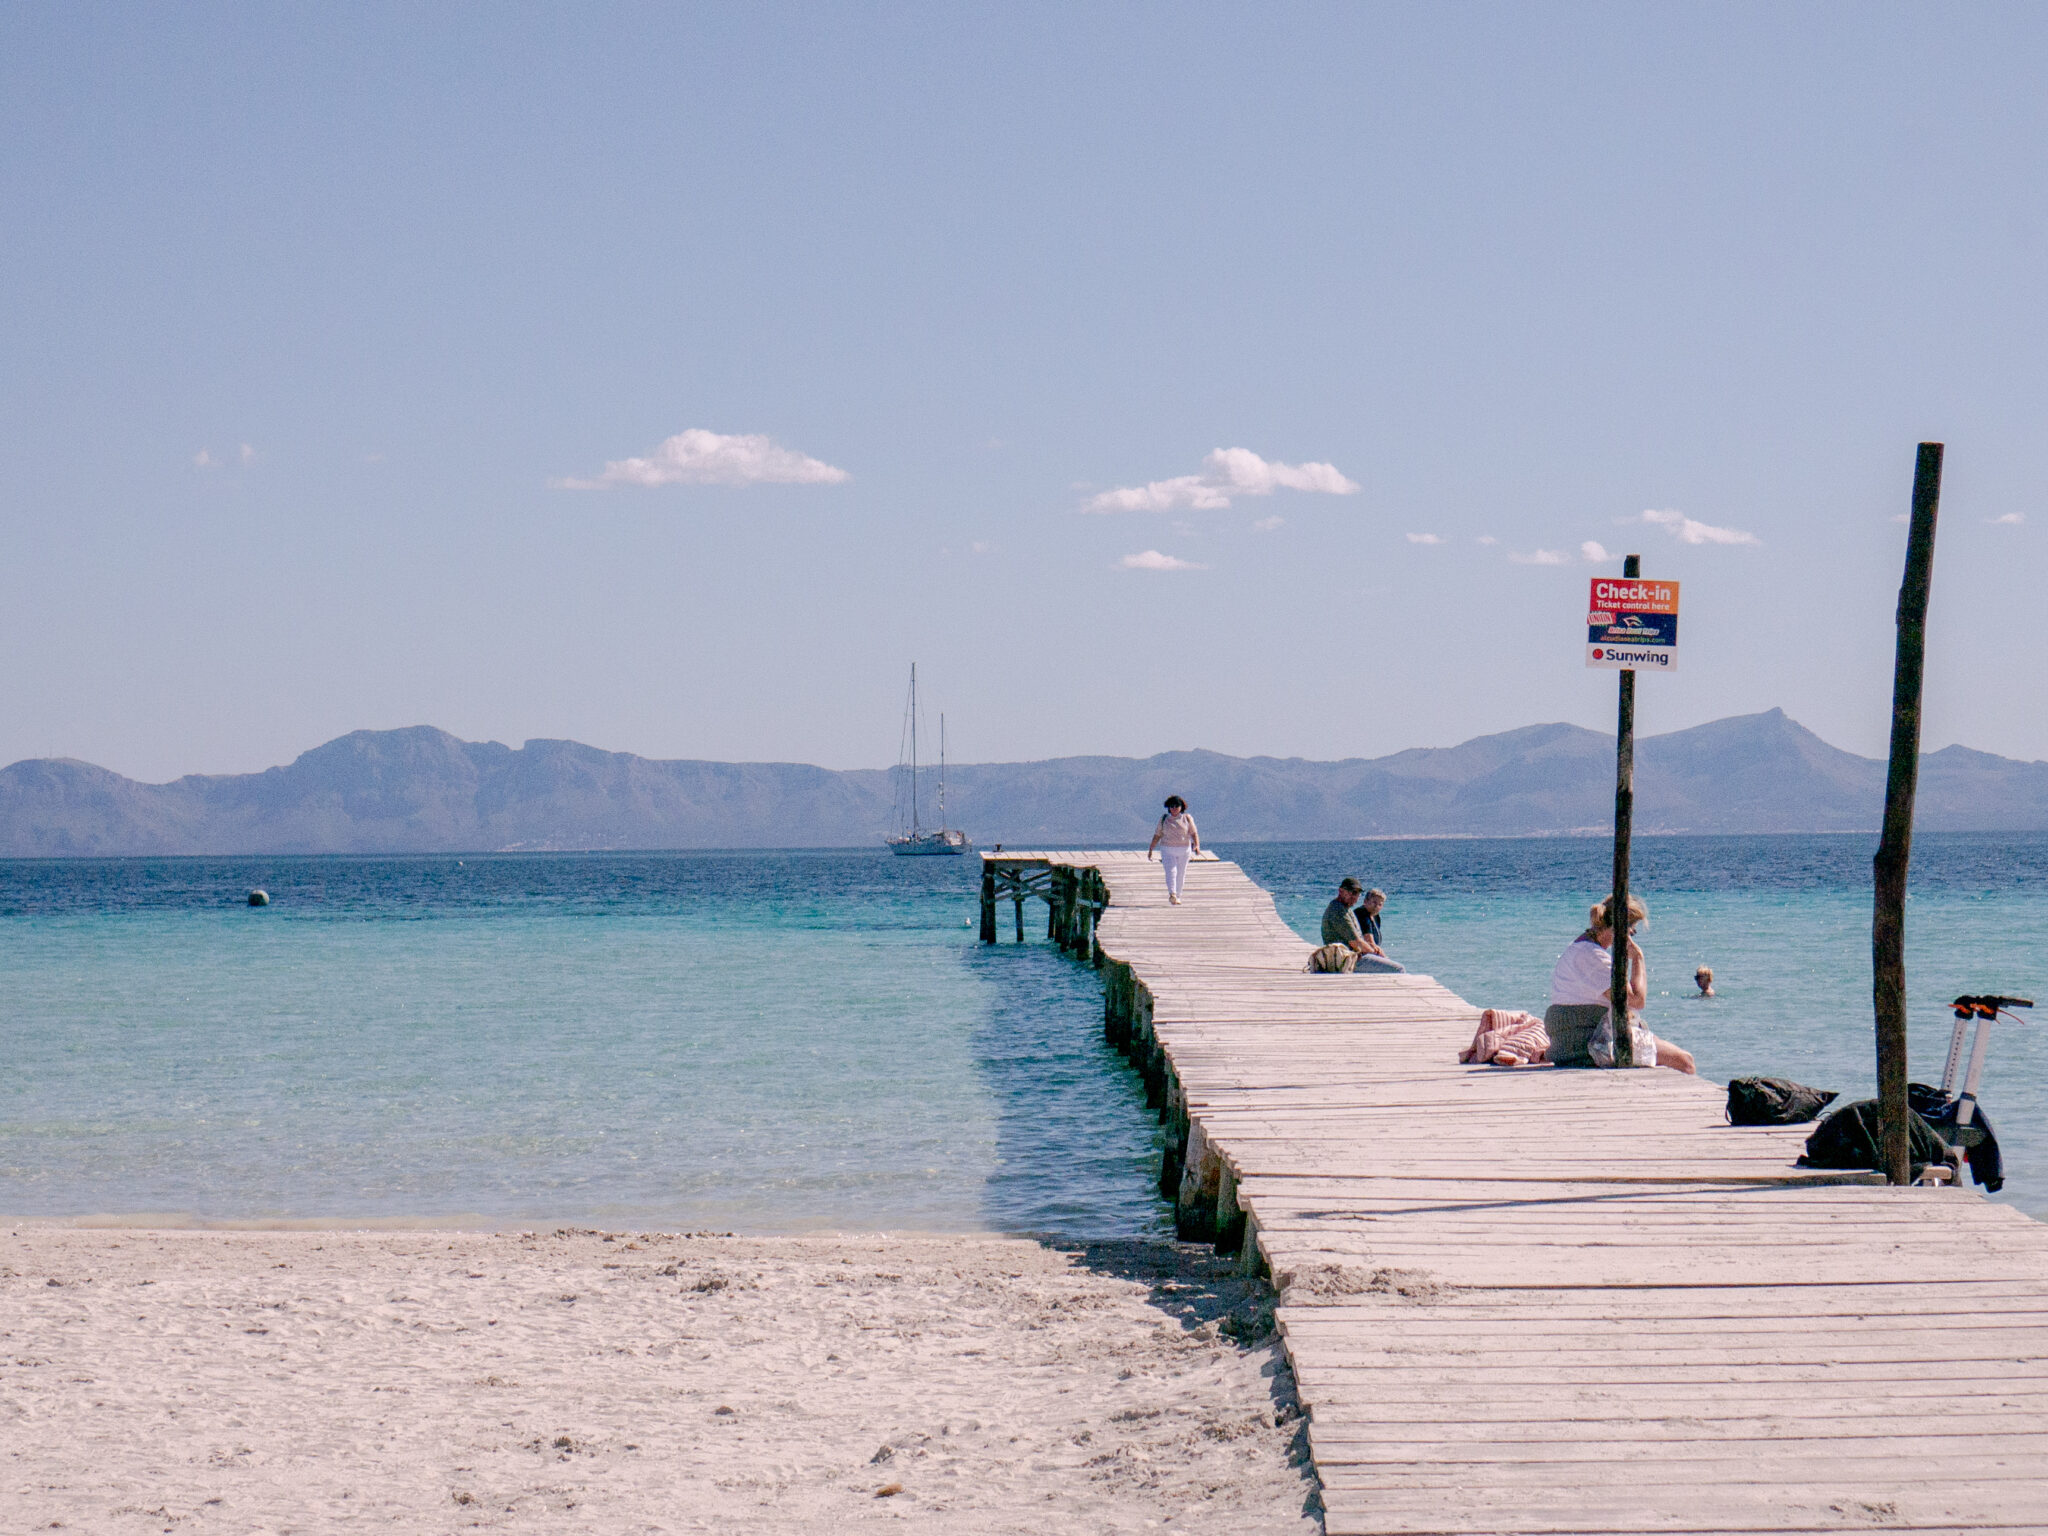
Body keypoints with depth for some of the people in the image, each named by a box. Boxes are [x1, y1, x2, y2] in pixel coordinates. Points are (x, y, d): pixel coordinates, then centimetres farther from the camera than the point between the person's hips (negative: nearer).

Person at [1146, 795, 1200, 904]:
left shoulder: (1187, 818, 2)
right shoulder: (1164, 819, 5)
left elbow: (1194, 833, -3)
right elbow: (1157, 835, 9)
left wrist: (1197, 845, -20)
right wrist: (1151, 849, 7)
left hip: (1184, 850, 1)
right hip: (1167, 850, -1)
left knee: (1181, 874, 6)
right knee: (1171, 871, -17)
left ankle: (1177, 896, 18)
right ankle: (1172, 895, -31)